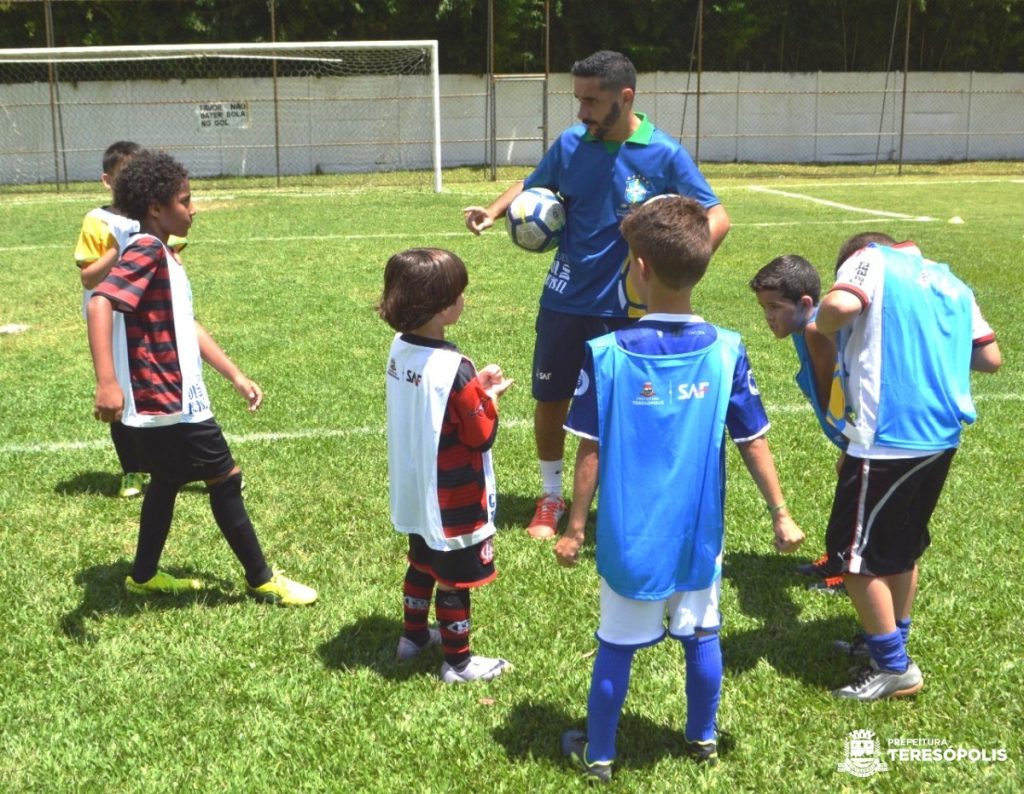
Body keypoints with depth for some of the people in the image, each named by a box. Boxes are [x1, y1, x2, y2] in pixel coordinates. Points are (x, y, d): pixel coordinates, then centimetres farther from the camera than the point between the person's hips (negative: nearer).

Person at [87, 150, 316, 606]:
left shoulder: (162, 256, 13)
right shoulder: (146, 250, -18)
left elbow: (187, 327, 16)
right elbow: (100, 302, -32)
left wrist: (235, 376, 15)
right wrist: (107, 382, -40)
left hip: (168, 401, 10)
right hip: (166, 403, -10)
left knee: (167, 480, 22)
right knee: (225, 480, 1)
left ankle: (144, 576, 36)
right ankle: (262, 580, 14)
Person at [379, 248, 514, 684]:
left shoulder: (399, 349, -5)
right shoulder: (454, 369, -29)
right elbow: (481, 436, -20)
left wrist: (473, 385, 2)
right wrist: (490, 397, -5)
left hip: (415, 493, 8)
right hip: (453, 502, -7)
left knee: (422, 563, 27)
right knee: (454, 581, 10)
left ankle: (414, 635, 44)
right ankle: (457, 661, 25)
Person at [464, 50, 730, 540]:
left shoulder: (664, 155, -11)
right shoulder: (571, 144, -2)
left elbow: (717, 218, -10)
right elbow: (531, 186, 14)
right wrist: (494, 211, -7)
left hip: (628, 308, -3)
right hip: (565, 301, 3)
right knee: (549, 402, 8)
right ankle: (550, 497, 30)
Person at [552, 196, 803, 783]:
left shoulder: (606, 354, -16)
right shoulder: (727, 351, -10)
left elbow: (591, 453, -11)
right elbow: (754, 444, -4)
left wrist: (575, 529, 0)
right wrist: (781, 515, 8)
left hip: (630, 539, -2)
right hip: (698, 536, 2)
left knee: (616, 647, 13)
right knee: (702, 638, 20)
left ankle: (598, 755, 30)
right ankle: (704, 740, 39)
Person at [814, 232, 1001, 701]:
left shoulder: (871, 259, -2)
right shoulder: (951, 283, 17)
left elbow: (840, 304, -24)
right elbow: (991, 358, 16)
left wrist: (819, 325, -2)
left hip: (889, 439, -8)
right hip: (941, 438, 8)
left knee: (856, 555, 5)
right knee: (902, 547, 23)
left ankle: (894, 668, 14)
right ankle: (894, 642, 36)